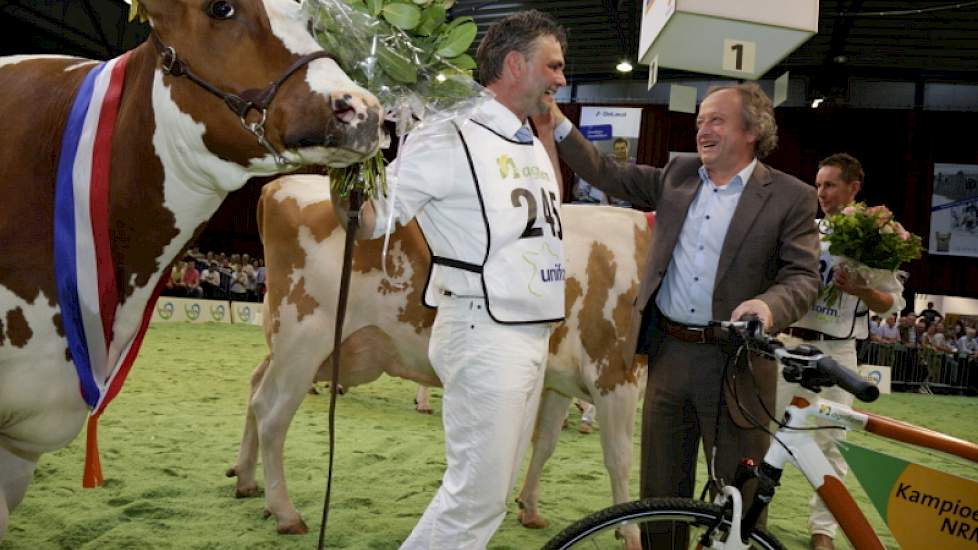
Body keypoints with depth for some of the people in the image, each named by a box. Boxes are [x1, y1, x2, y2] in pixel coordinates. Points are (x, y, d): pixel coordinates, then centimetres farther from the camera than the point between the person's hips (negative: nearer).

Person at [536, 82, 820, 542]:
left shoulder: (791, 198, -5)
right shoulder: (678, 174, 10)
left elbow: (803, 276, -12)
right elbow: (611, 176, 16)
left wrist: (768, 305, -32)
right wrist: (559, 127, 8)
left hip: (735, 364, -4)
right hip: (668, 353, 5)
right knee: (661, 493, 15)